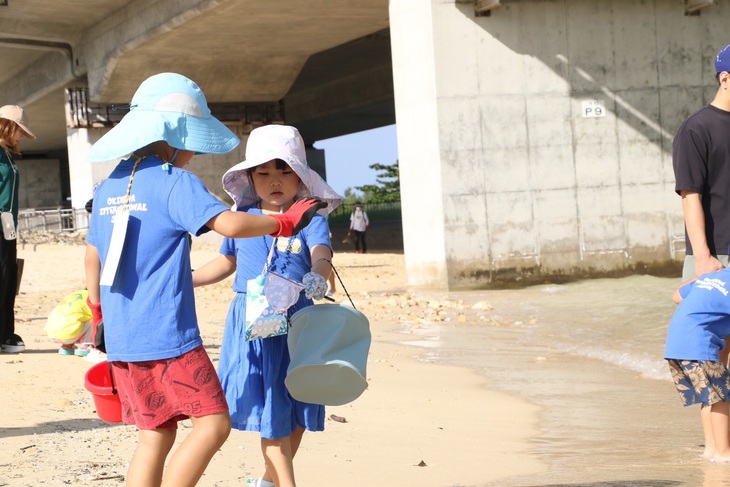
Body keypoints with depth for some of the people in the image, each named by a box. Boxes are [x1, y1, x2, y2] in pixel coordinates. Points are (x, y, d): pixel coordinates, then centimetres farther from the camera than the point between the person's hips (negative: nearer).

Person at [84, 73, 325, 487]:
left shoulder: (109, 188, 13)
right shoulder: (175, 182, -9)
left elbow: (93, 255, 22)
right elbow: (228, 223, -22)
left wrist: (98, 312, 35)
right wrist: (284, 223, -7)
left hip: (122, 339, 8)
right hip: (168, 336, -8)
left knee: (156, 433, 14)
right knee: (213, 423, -4)